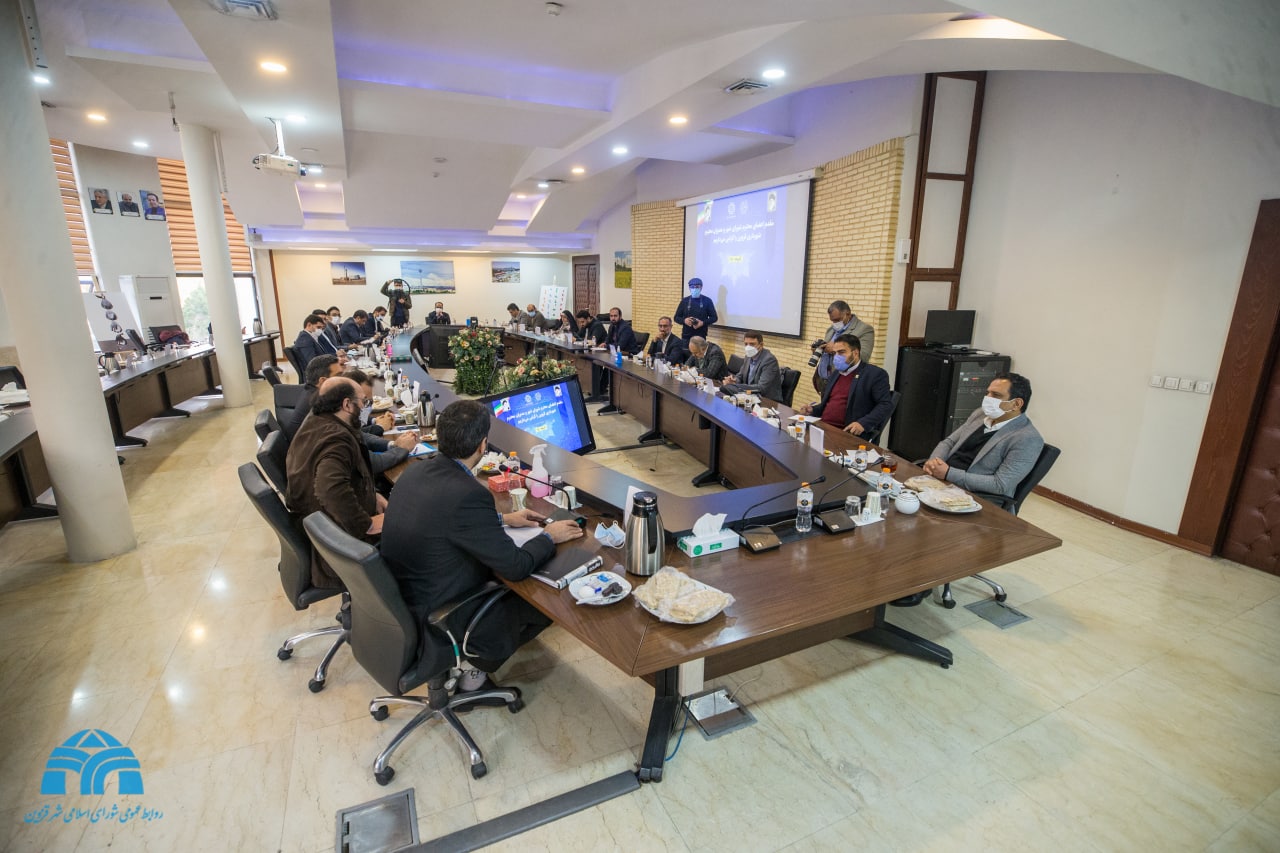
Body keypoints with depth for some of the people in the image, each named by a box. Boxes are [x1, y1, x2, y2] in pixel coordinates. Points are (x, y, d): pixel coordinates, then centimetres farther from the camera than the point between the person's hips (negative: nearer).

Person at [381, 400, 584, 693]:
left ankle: (466, 655, 23)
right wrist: (549, 536, -4)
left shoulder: (415, 471, -6)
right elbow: (515, 567, -21)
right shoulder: (469, 495, -31)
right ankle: (478, 664, 18)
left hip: (401, 598, 8)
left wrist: (503, 519, 14)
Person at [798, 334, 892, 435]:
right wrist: (812, 410, 5)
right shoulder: (836, 373, 20)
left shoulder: (875, 374, -2)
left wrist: (863, 424, -23)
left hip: (847, 433, -7)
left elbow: (886, 405, -9)